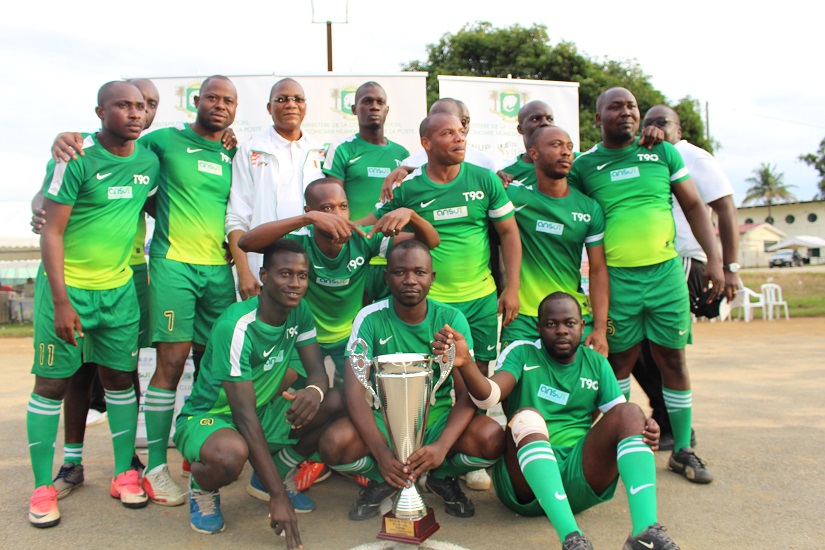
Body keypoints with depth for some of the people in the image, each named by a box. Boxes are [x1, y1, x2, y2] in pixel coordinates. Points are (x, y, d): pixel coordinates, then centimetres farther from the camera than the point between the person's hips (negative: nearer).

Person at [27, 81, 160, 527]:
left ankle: (125, 474, 21)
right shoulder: (75, 159, -12)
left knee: (120, 377, 9)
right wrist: (61, 301, -17)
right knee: (52, 383, 3)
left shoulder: (149, 163, 3)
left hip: (119, 288, 5)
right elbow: (51, 232, -13)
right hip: (66, 286, -4)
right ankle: (42, 488, 15)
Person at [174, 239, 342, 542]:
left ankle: (271, 475, 7)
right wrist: (278, 497, -32)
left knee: (339, 402, -15)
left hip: (264, 414, 7)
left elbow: (318, 372, -7)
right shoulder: (235, 326, -28)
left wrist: (314, 391, -35)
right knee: (232, 453, -41)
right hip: (206, 418, -6)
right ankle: (203, 487, -2)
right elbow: (244, 415, -30)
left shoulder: (299, 313, -7)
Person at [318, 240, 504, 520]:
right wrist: (381, 452, -33)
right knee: (334, 443, -30)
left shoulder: (451, 319, -8)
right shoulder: (371, 319, -10)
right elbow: (354, 390, -18)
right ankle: (381, 480, 5)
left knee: (492, 439, -28)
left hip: (438, 417, 1)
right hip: (384, 419, 0)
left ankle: (441, 476, 6)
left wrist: (442, 446, -32)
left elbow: (467, 394, -14)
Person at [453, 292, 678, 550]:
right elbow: (488, 396, -13)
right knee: (527, 416, -31)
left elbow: (621, 417, 8)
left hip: (581, 475, 3)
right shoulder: (522, 353, 5)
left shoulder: (596, 363, 15)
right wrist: (464, 362, -34)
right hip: (527, 478, -2)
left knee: (630, 411, -17)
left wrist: (646, 430, -16)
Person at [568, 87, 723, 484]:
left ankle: (682, 450, 20)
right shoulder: (584, 166, 3)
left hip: (666, 273, 1)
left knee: (673, 361, 7)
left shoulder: (663, 152, 8)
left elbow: (693, 205, 9)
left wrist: (714, 258, 3)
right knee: (621, 361, 9)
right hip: (615, 279, -1)